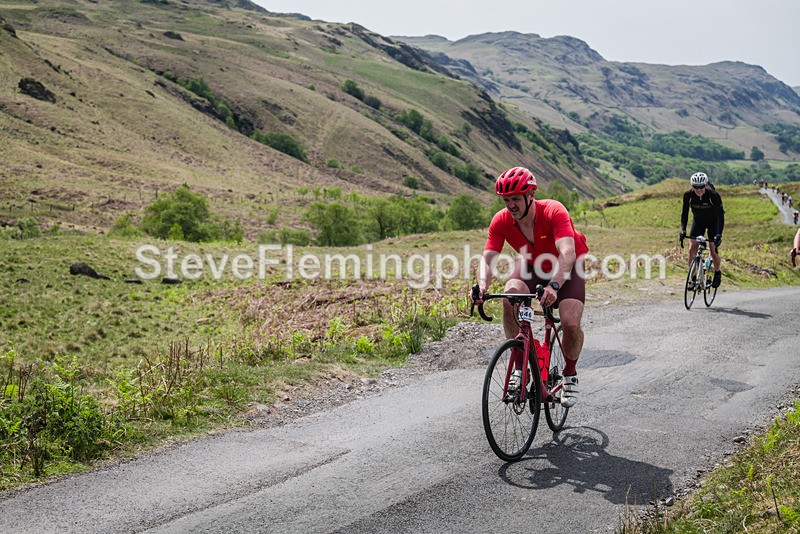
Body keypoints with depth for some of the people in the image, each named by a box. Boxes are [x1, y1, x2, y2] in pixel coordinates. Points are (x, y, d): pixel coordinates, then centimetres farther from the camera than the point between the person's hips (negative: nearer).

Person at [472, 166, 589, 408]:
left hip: (566, 268, -3)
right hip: (532, 265, 3)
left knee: (571, 324, -23)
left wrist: (554, 285, -62)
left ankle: (570, 374, 9)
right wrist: (482, 286, -48)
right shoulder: (501, 221, -22)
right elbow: (487, 258, -26)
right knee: (510, 299, -29)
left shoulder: (554, 211, -33)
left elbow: (568, 253, -45)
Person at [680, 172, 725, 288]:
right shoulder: (688, 195, -23)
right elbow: (684, 213, -16)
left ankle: (717, 273, 18)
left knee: (713, 250, -10)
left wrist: (719, 235, -39)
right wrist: (683, 230, -29)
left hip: (713, 221, -3)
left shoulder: (713, 195, -31)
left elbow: (720, 215, -30)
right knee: (692, 249, -9)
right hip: (698, 221, 3)